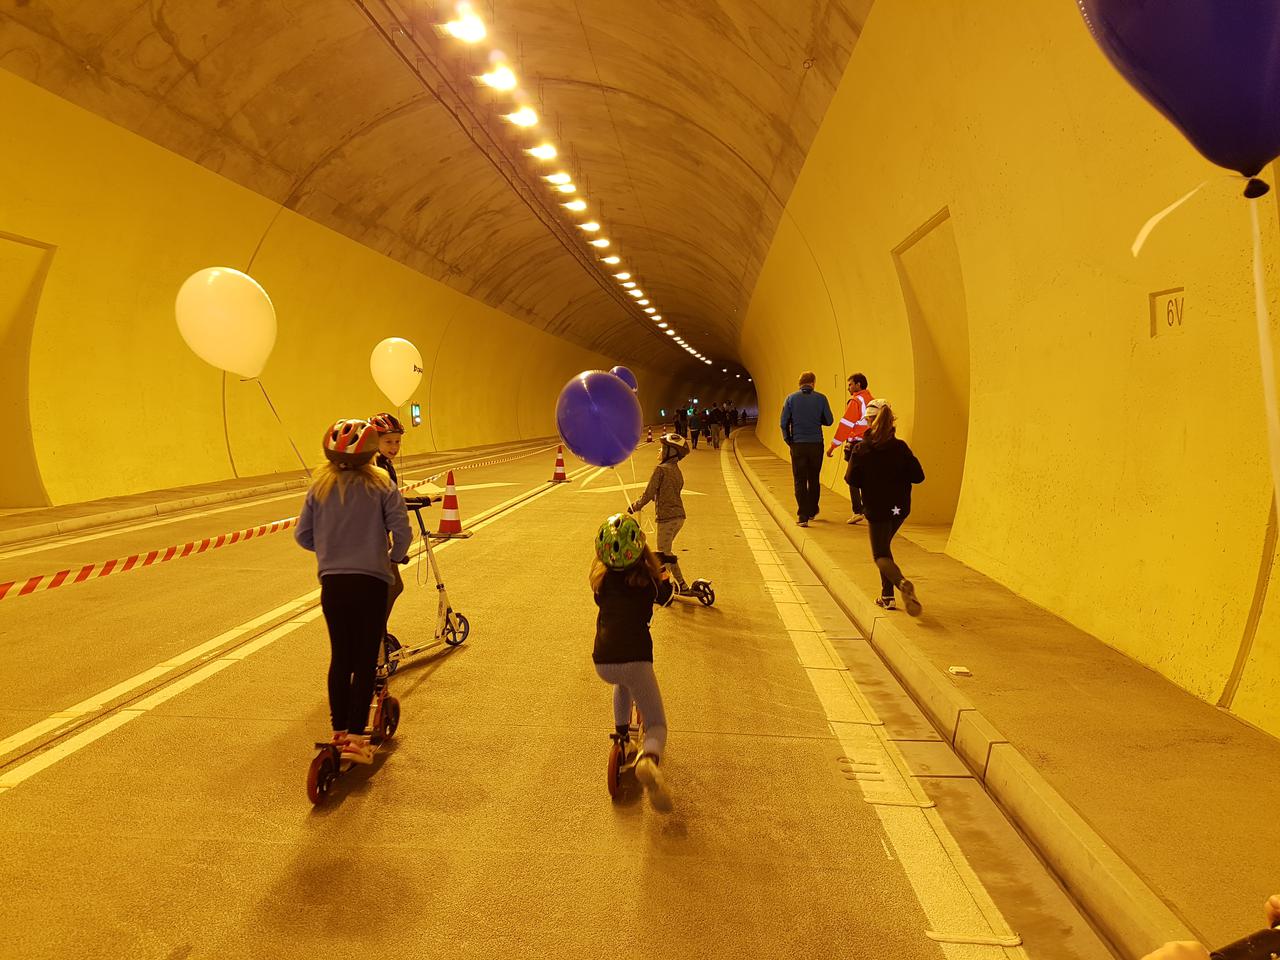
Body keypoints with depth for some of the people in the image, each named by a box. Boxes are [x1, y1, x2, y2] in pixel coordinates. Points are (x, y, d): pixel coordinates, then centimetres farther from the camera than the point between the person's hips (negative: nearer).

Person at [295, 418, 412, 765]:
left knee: (340, 657, 16)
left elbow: (302, 535, 4)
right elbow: (401, 530, -12)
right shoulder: (381, 485, -6)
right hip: (371, 581, -3)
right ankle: (356, 736, 3)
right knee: (365, 660, 5)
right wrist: (396, 556, 8)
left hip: (332, 582, 3)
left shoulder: (320, 486, 2)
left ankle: (339, 731, 25)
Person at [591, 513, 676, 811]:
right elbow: (666, 597, 21)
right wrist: (665, 577, 39)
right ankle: (649, 759, -28)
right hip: (635, 658, -4)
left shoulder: (601, 578, 7)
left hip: (602, 663, 4)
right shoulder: (647, 578, 0)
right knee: (656, 724, 4)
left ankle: (621, 731, 38)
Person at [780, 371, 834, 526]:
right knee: (814, 480, 17)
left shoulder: (791, 398, -2)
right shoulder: (820, 398, -3)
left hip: (798, 445, -1)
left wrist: (788, 440, 8)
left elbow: (784, 422, -4)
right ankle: (812, 511, 30)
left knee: (800, 481, 3)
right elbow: (829, 421, 1)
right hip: (816, 444, 1)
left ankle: (803, 516, -4)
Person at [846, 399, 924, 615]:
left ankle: (902, 583, -29)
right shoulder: (901, 447, -4)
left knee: (881, 555, 3)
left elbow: (852, 480, -8)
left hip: (877, 509, -4)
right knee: (884, 546, 24)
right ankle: (887, 595, 22)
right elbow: (918, 476, -5)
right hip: (900, 508, 4)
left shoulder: (861, 449, -11)